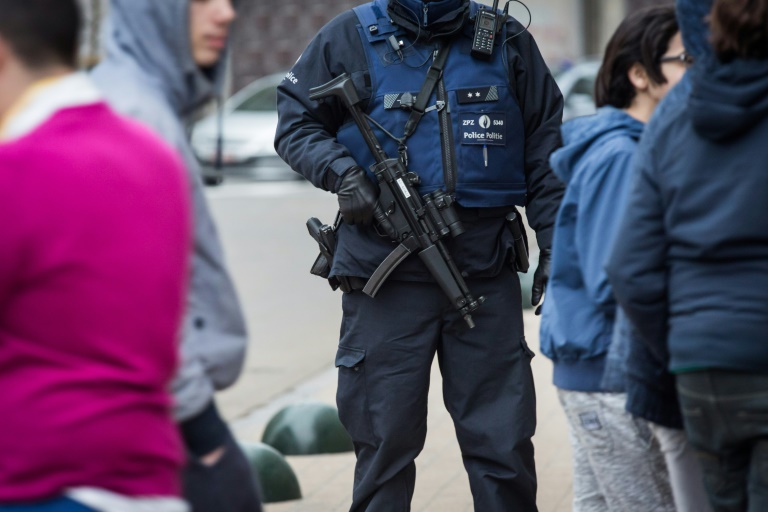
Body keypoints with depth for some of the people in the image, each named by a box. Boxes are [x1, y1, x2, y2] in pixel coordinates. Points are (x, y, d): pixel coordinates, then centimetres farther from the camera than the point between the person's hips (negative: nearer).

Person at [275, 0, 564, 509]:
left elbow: (544, 155, 11)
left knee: (504, 444, 3)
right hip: (385, 273, -1)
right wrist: (341, 172, -11)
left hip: (485, 275, 1)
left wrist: (555, 248, 6)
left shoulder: (508, 42, 7)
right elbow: (296, 121, 8)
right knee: (385, 442, 4)